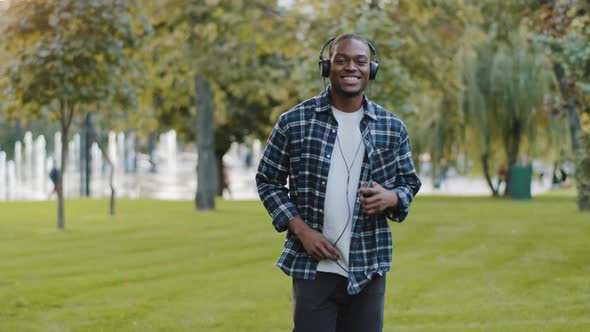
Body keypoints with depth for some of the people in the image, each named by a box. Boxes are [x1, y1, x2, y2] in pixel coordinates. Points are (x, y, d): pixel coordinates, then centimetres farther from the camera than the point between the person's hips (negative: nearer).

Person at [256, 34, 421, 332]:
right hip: (313, 267, -2)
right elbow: (268, 182, 4)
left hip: (369, 268, 2)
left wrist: (391, 198, -11)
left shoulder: (393, 128, 5)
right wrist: (301, 230, -9)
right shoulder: (294, 122, -1)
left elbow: (410, 184, 14)